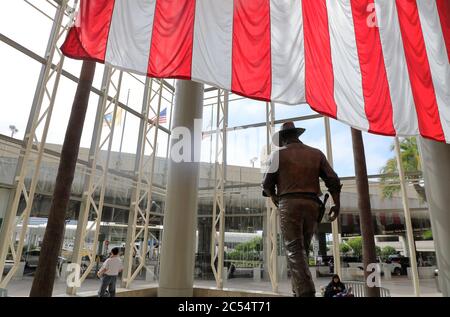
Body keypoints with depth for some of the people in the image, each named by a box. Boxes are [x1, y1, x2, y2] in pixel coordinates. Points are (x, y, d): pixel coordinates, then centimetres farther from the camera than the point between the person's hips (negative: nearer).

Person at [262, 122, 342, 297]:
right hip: (312, 204, 4)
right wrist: (337, 204, 12)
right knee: (302, 249, 14)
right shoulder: (316, 153, 14)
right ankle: (299, 290, 16)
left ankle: (305, 292, -16)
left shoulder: (278, 154, 6)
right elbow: (333, 180, 6)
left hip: (289, 204, -4)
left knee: (294, 250, -5)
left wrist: (274, 198, 21)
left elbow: (266, 184, 4)